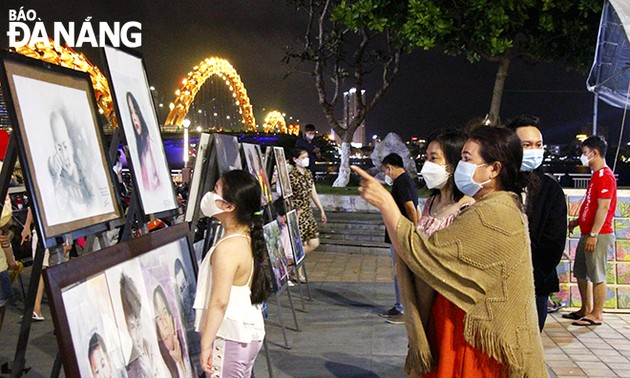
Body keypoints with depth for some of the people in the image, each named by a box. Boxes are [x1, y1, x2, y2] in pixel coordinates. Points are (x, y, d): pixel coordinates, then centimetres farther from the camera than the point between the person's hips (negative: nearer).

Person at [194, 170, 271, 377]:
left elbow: (219, 301, -24)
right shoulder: (248, 239, 4)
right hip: (250, 333, 9)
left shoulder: (227, 248, -23)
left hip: (229, 338, -9)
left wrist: (206, 344, -19)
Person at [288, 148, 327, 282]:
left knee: (314, 243, 9)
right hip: (297, 214, -8)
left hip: (308, 212, 8)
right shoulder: (291, 176, -16)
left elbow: (313, 193, 15)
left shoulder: (308, 173, 8)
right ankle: (299, 272, 19)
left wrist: (322, 210, 16)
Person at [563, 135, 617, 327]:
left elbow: (603, 207, -20)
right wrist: (577, 221, 20)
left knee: (597, 276, -3)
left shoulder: (605, 176, -14)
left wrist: (593, 234, -22)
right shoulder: (596, 175, 18)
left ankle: (596, 314, 5)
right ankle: (585, 310, 24)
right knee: (580, 273, 15)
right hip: (587, 234, 10)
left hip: (599, 235, -10)